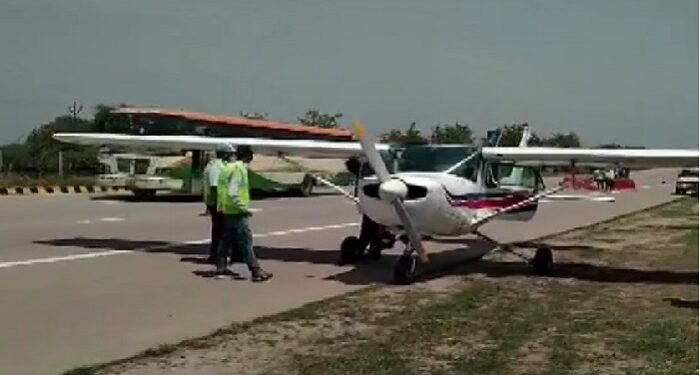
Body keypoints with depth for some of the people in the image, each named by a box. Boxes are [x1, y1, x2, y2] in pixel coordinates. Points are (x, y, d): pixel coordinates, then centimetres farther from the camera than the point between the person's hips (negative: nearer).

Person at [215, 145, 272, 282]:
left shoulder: (227, 168, 14)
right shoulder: (239, 169, -15)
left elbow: (221, 189, 16)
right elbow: (233, 193, -24)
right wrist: (243, 208, -20)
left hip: (225, 211, 10)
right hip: (235, 212, -10)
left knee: (226, 240, 16)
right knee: (246, 241, -8)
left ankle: (221, 269, 22)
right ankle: (256, 271, -8)